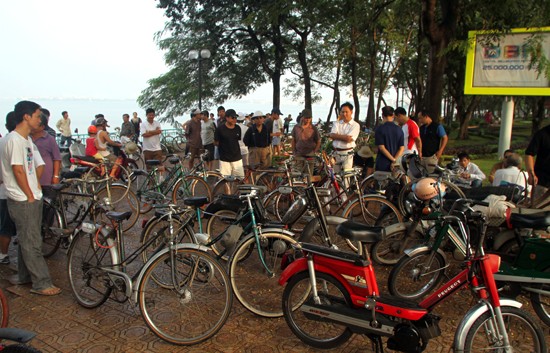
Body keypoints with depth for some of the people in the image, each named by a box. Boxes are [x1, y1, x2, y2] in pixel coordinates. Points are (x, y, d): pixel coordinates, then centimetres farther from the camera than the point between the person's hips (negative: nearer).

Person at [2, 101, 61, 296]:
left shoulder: (27, 139, 13)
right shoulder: (14, 140, -17)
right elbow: (18, 171, -20)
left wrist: (34, 184, 8)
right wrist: (30, 196, -14)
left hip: (32, 199, 9)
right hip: (23, 201, -9)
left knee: (27, 239, 18)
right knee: (32, 243, -3)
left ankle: (24, 275, 30)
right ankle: (41, 283, 3)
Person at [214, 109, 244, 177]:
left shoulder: (238, 128, 3)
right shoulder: (220, 128, -8)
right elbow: (216, 142, 1)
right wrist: (224, 147, 8)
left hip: (237, 158, 3)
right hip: (224, 159, -3)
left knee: (241, 179, 3)